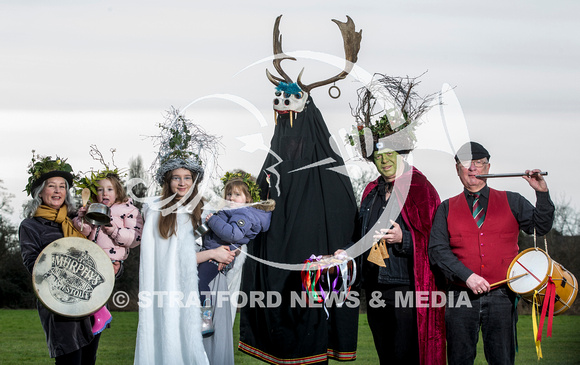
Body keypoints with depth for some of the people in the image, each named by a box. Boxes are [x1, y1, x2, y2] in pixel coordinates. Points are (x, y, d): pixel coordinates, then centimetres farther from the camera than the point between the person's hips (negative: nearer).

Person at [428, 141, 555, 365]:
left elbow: (541, 226, 6)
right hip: (461, 296, 0)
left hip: (501, 296, 0)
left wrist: (542, 194, -9)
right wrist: (467, 275, -12)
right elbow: (437, 250, 2)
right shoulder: (447, 208, 12)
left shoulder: (511, 202, 13)